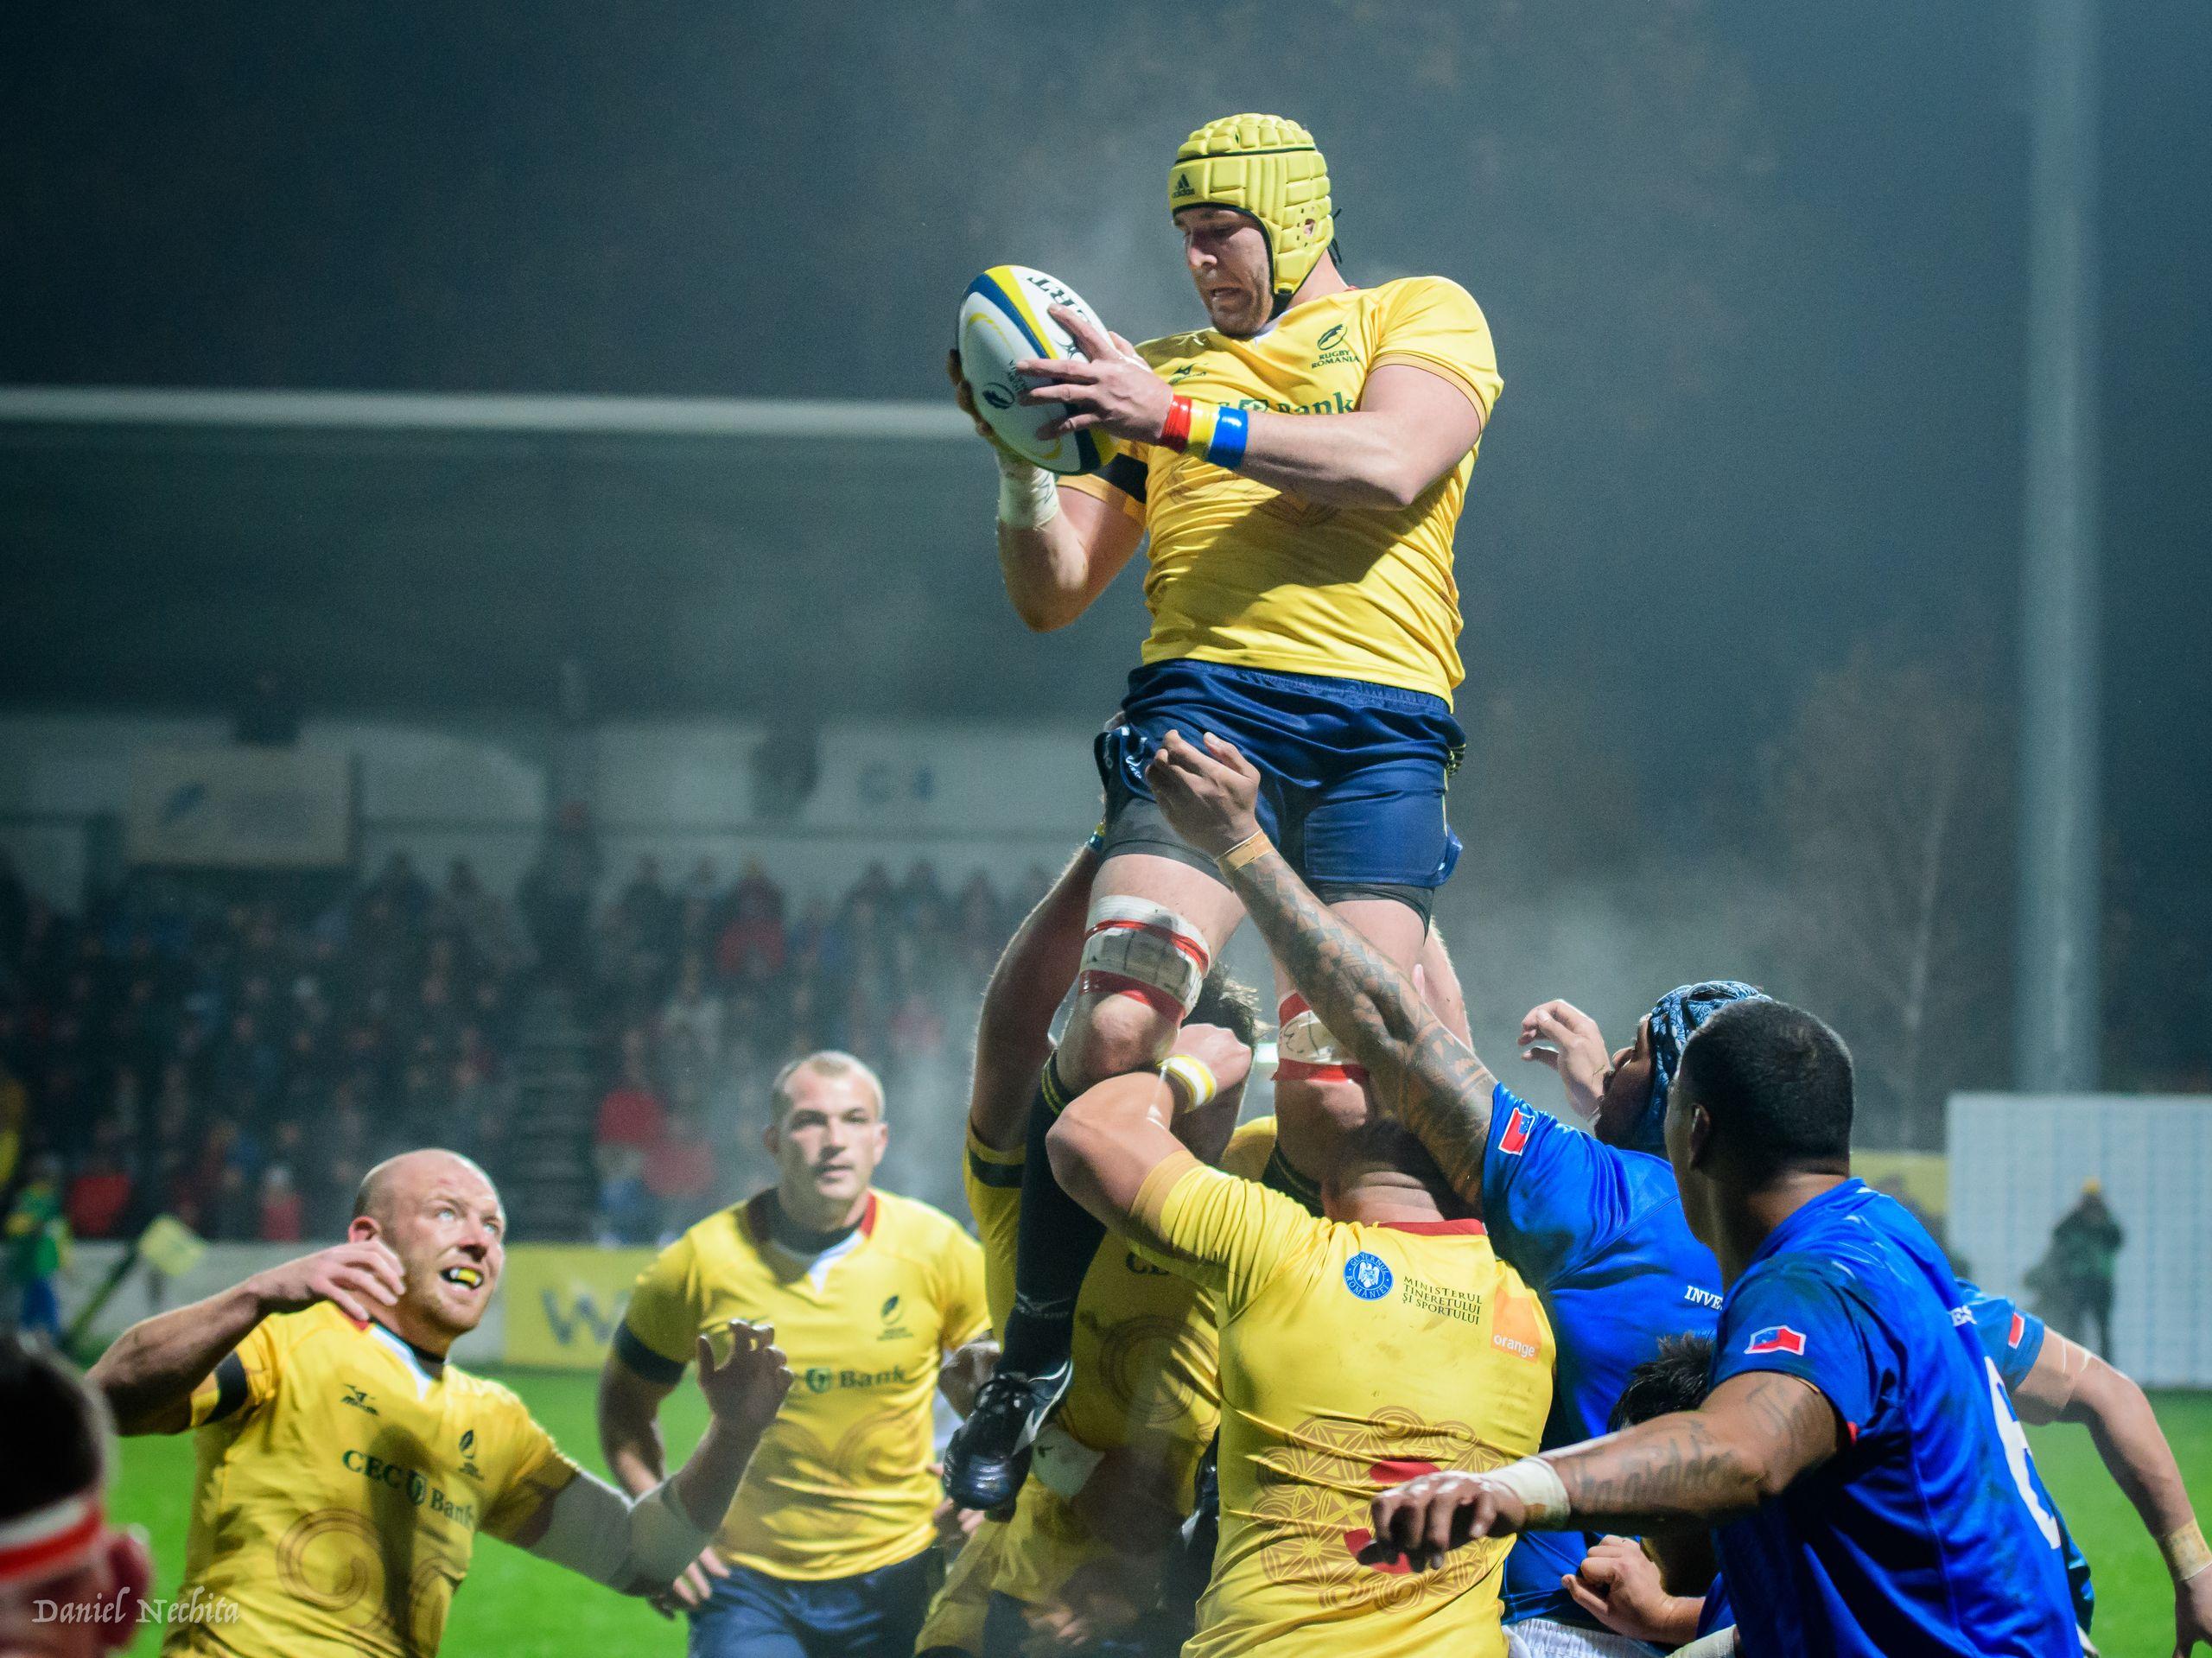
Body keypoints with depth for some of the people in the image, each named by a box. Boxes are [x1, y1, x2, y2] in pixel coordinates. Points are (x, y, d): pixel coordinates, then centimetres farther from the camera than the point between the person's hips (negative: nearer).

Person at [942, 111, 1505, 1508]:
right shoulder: (1165, 369, 25)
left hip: (1379, 731, -1)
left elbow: (1388, 463, -7)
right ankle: (1032, 1368, -11)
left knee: (1334, 1090, -15)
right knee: (1115, 1024, -21)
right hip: (1201, 702, 2)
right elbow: (1052, 595, 22)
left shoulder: (1423, 318, 16)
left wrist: (1177, 417, -12)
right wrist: (1023, 459, 3)